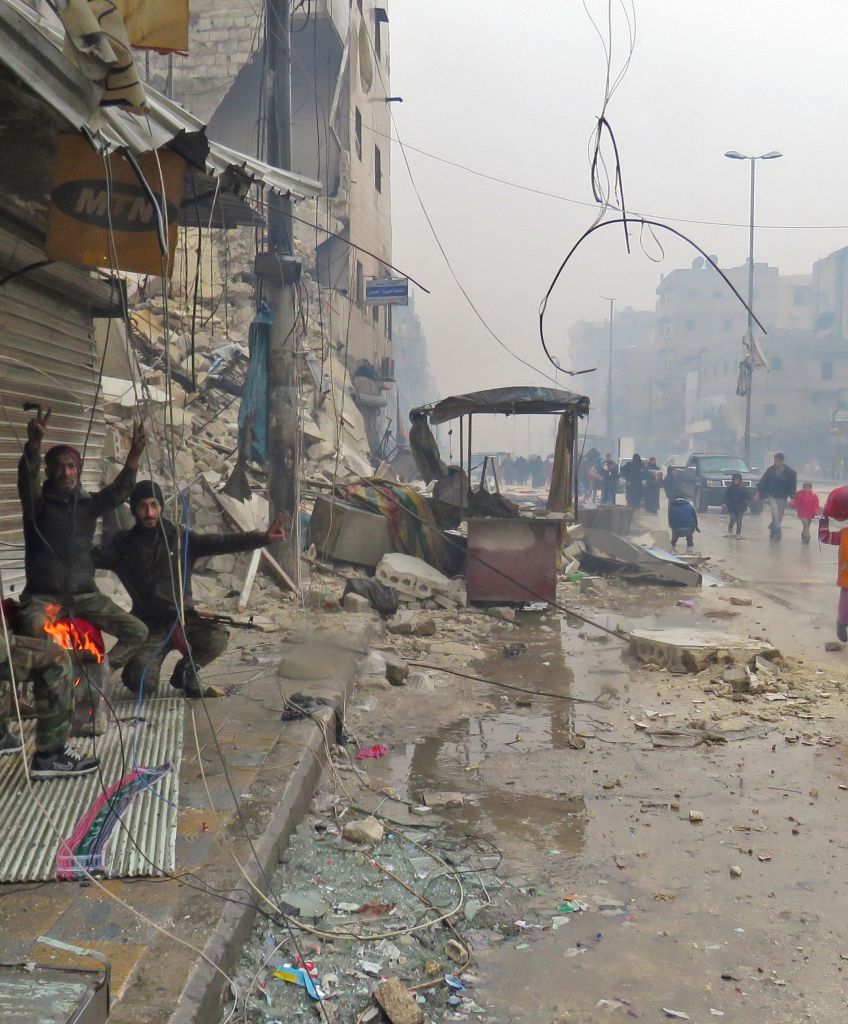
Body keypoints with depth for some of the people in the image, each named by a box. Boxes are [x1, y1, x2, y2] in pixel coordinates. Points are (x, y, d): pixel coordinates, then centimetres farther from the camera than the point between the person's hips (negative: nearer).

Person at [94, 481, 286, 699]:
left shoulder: (180, 537, 2)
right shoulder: (123, 543, 6)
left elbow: (221, 542, -8)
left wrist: (263, 537, -21)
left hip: (182, 618, 1)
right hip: (149, 625, -1)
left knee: (216, 639, -28)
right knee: (140, 680, -22)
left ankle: (186, 671, 5)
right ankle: (147, 687, 18)